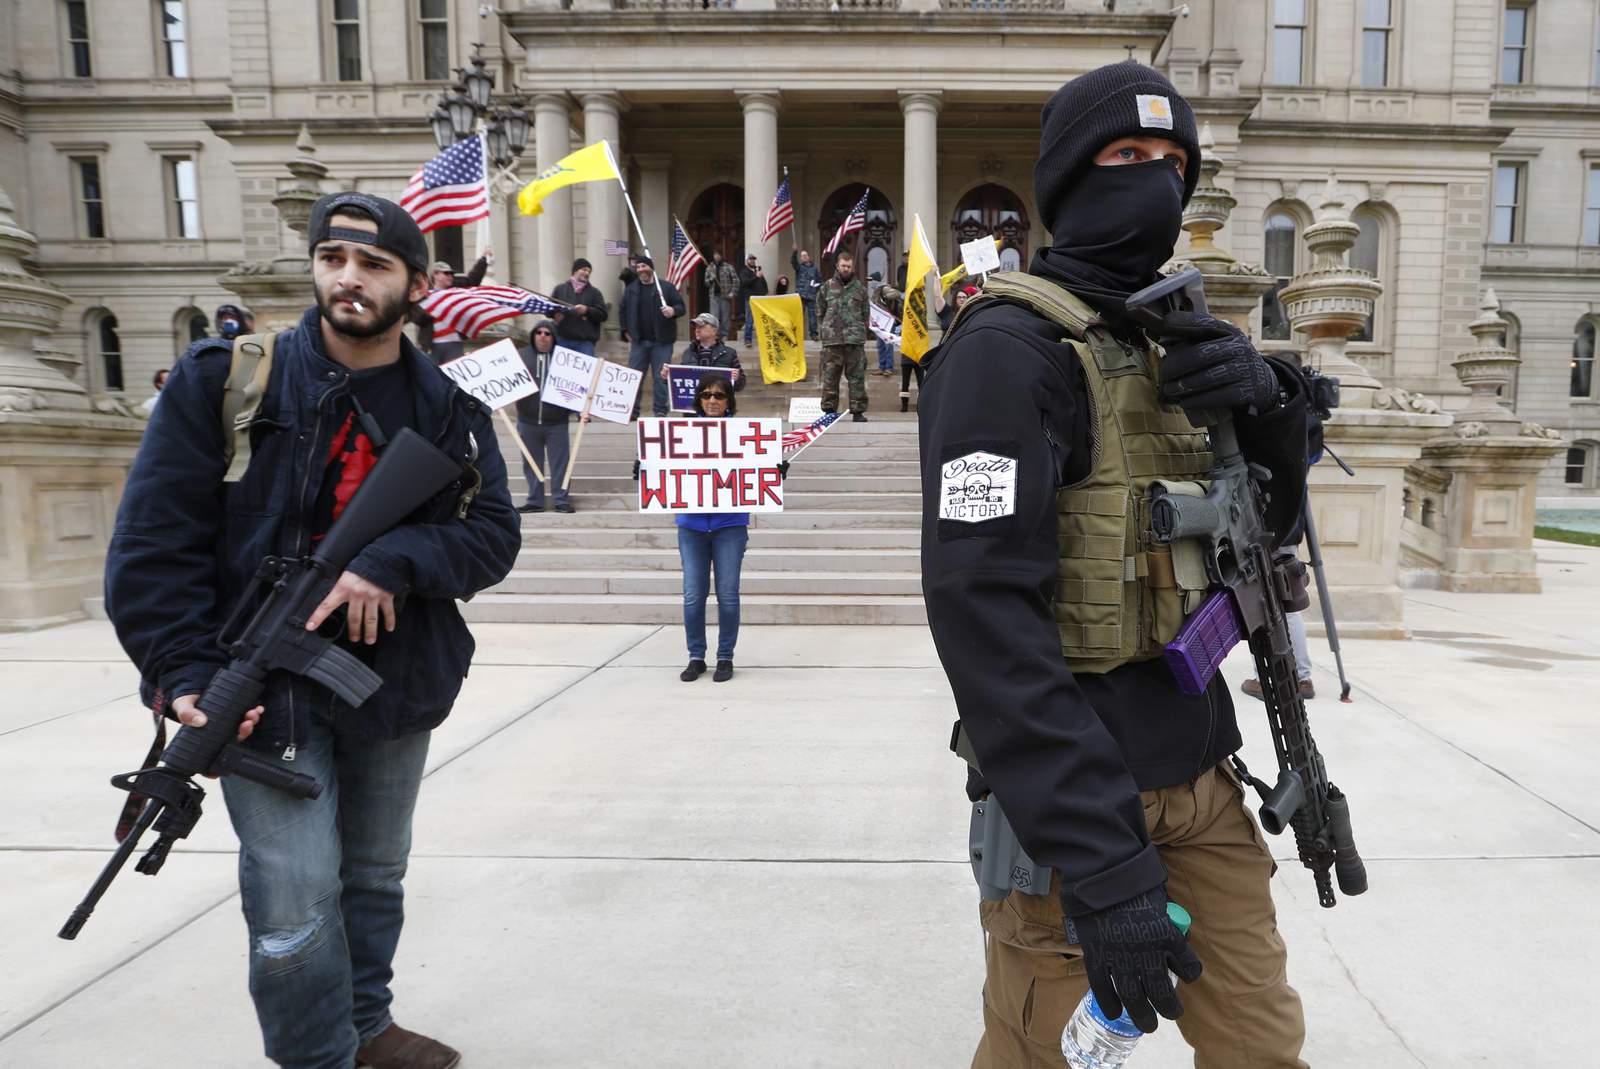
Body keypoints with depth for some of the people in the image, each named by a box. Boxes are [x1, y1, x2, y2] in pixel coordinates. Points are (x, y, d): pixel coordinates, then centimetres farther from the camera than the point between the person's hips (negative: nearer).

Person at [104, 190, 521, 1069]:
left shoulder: (450, 405, 1)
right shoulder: (225, 378, -6)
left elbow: (494, 535, -5)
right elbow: (153, 539, -7)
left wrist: (394, 561, -22)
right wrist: (185, 674, -15)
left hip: (399, 685, 4)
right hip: (265, 690, -3)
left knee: (375, 879, 19)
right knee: (297, 911, -4)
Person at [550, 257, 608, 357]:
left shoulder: (594, 292, 10)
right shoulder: (560, 289, 14)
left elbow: (603, 315, 3)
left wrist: (587, 310, -13)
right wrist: (555, 313, -7)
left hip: (585, 342, -1)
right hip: (562, 339, 1)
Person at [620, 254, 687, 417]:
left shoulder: (667, 287, -1)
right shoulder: (631, 289, 9)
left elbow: (680, 306, -2)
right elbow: (623, 311, 16)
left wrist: (673, 310, -24)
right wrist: (626, 331, 9)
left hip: (661, 341, -3)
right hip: (638, 341, 3)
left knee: (660, 377, 1)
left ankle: (660, 410, 9)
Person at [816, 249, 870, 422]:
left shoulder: (860, 288, 9)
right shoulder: (827, 287, 7)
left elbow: (865, 314, 13)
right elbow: (820, 311, 13)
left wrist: (858, 329, 5)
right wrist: (830, 326, 7)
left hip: (855, 339, 0)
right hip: (831, 339, 0)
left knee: (857, 377, 1)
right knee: (830, 377, 3)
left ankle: (858, 411, 7)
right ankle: (829, 410, 11)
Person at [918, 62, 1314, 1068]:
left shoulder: (1171, 338, 11)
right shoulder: (1009, 345, -15)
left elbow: (1271, 519, 13)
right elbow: (983, 610, -24)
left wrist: (1269, 400, -9)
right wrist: (1102, 864, -26)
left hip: (1202, 776, 8)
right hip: (1076, 798, -7)